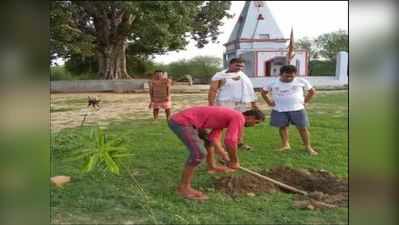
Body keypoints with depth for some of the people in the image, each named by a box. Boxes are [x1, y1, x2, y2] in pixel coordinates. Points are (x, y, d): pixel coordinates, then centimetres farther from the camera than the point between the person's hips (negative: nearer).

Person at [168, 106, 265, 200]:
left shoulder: (225, 117, 22)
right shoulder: (239, 118, -8)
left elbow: (213, 138, 19)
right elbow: (230, 142, -18)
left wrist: (227, 159, 19)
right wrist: (235, 161, -1)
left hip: (179, 120, 10)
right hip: (182, 122, -10)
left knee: (198, 151, 22)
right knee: (199, 153, -13)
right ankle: (183, 187, -1)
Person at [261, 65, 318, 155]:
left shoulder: (301, 81, -1)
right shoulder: (273, 83, -1)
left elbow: (312, 91, 10)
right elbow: (263, 92, 12)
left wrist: (305, 101, 3)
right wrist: (268, 102, 3)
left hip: (297, 109, -1)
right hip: (279, 110, 1)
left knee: (302, 127, 0)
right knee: (282, 127, 7)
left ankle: (308, 147, 9)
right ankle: (285, 145, 20)